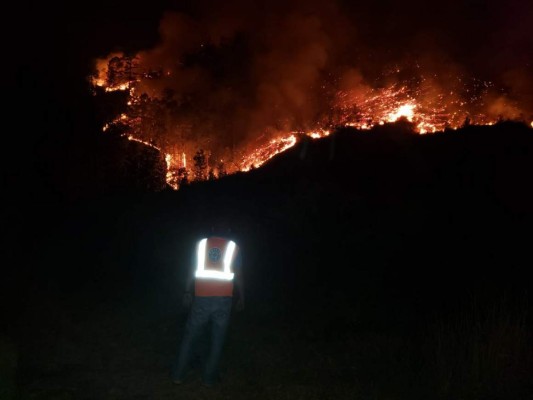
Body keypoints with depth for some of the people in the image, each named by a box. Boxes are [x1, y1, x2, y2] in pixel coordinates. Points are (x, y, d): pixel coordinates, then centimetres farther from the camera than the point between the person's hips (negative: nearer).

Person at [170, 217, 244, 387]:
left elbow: (192, 271, 7)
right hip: (223, 298, -1)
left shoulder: (201, 243, 7)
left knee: (190, 335, 12)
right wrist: (241, 298, 10)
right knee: (217, 339, 8)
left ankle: (178, 374, 16)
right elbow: (238, 275, 2)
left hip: (202, 298, 1)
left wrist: (187, 293, 13)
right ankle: (209, 377, 13)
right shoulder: (233, 246, 4)